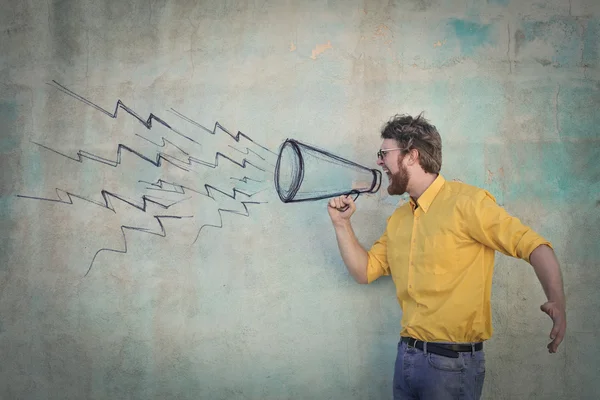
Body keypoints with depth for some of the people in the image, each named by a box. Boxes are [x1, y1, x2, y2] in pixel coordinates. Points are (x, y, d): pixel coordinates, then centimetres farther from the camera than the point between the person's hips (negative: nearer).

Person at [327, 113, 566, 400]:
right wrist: (342, 224, 5)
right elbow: (364, 271, 16)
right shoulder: (398, 219, 12)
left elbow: (533, 245, -17)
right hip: (406, 356, 7)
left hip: (453, 363, -7)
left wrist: (557, 302, -33)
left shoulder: (466, 201, -12)